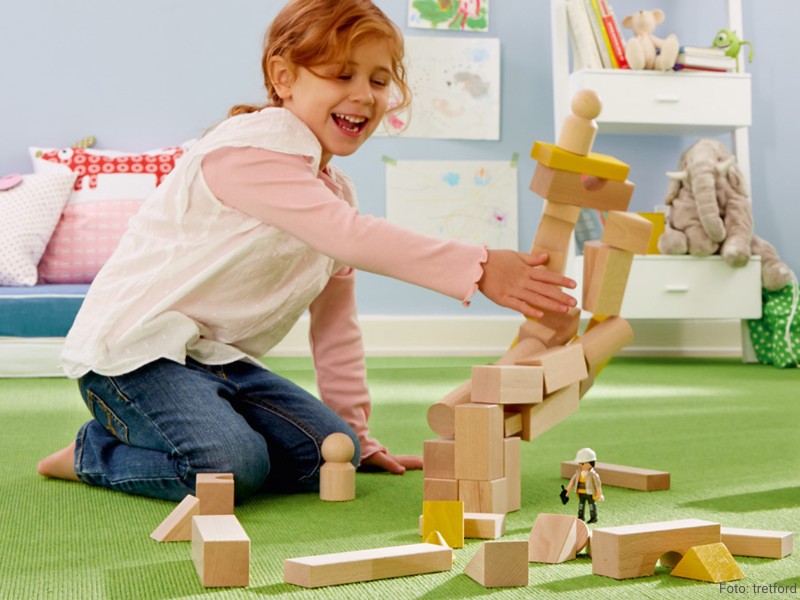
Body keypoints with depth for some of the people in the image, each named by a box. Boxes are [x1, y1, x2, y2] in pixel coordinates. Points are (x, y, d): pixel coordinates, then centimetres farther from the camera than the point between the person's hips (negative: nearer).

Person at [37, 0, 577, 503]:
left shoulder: (335, 192, 12)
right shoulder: (253, 149, -18)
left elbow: (336, 324, 16)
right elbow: (352, 237, -32)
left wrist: (356, 434, 15)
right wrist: (478, 268, -36)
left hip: (221, 357, 8)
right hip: (136, 345, -8)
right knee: (230, 467, -28)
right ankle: (93, 453, -1)